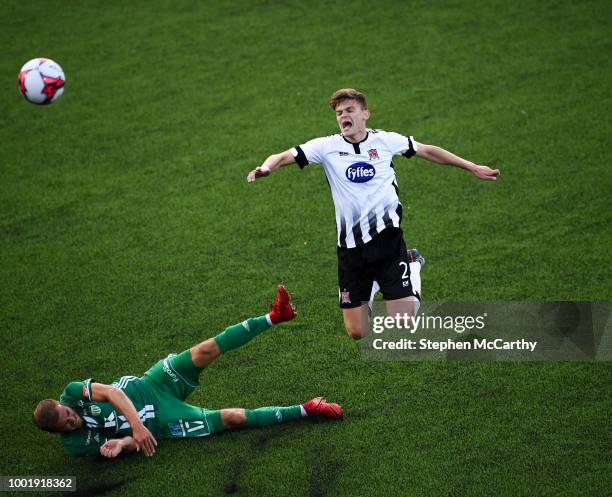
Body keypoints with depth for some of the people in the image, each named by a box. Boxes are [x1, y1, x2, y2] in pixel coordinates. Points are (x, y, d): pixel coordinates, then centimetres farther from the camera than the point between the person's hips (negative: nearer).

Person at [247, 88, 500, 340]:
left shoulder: (385, 140, 2)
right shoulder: (327, 147, -1)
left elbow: (427, 151, 15)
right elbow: (284, 156, -8)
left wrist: (472, 167, 18)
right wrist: (266, 167, -31)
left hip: (388, 238, -1)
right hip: (351, 245, 1)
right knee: (357, 333, 4)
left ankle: (412, 265, 23)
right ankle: (372, 283, 35)